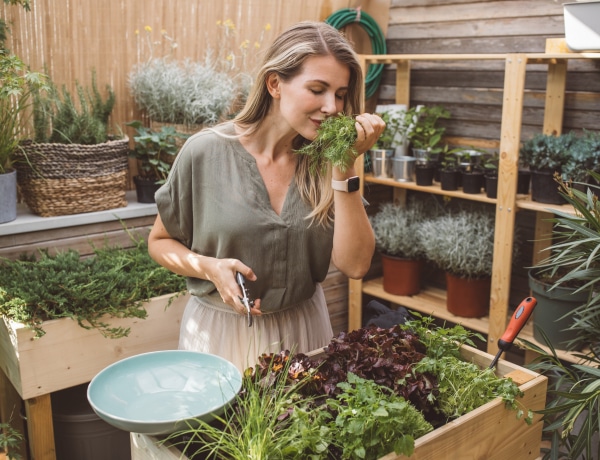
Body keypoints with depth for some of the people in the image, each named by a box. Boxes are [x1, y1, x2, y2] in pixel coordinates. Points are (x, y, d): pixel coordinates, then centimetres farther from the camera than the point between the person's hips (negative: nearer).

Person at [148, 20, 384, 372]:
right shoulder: (206, 152, -14)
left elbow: (355, 265, -16)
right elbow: (160, 241, -1)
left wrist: (344, 169, -22)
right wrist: (208, 267, -20)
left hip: (304, 329, 3)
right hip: (221, 330, -2)